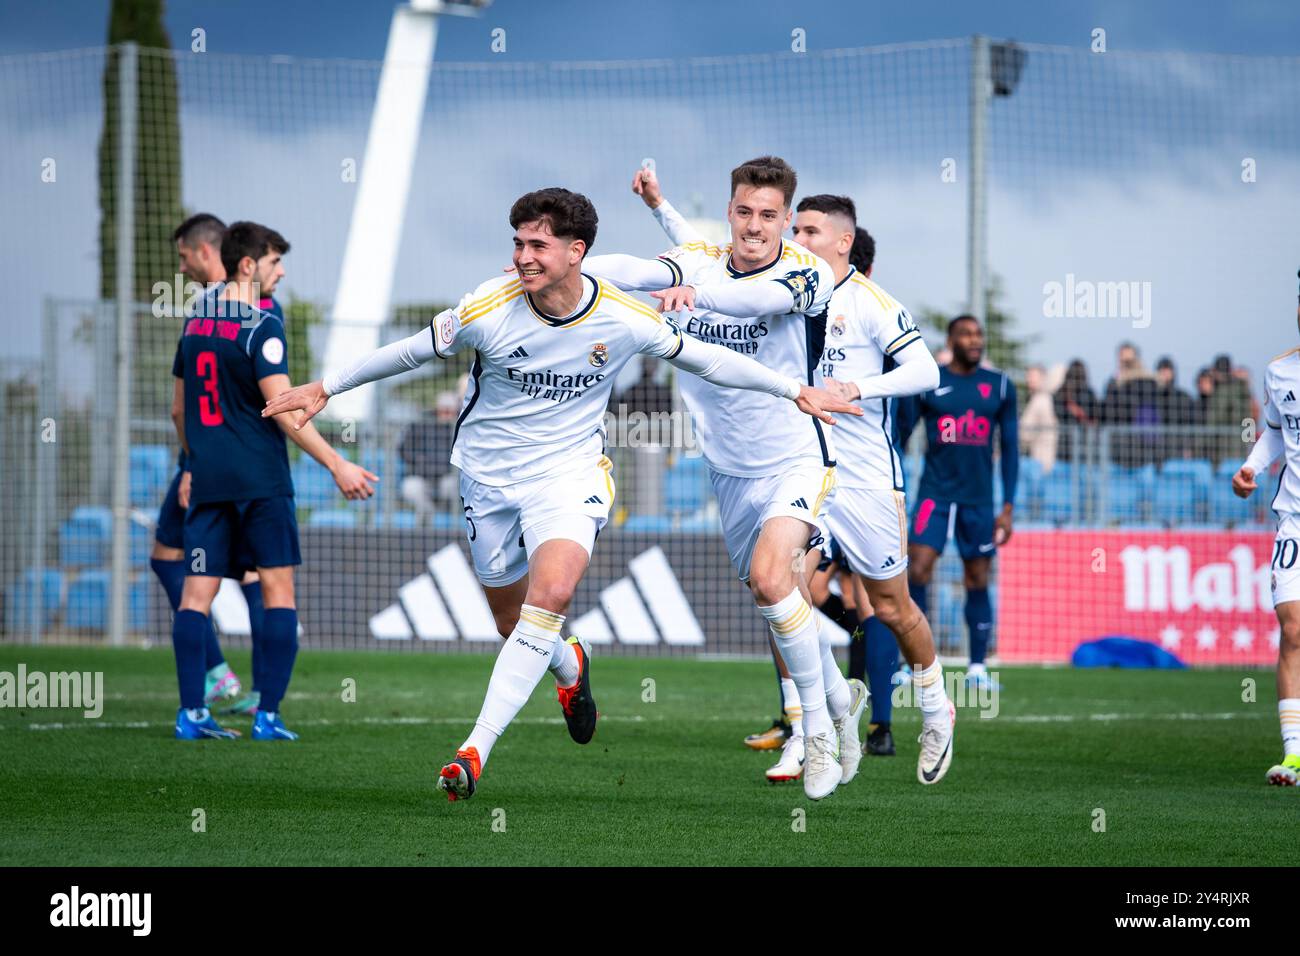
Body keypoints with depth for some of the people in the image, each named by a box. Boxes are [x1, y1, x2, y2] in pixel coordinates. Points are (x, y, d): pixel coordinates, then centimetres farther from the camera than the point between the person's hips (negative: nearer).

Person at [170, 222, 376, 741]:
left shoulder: (195, 324, 11)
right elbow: (282, 410, -17)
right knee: (278, 590, 1)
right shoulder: (260, 327, -11)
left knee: (197, 592, 2)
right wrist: (337, 465, -15)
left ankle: (191, 713, -4)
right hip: (260, 479, -6)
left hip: (208, 479, 6)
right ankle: (268, 714, -4)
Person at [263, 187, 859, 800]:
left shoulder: (623, 319, -14)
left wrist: (794, 391, 7)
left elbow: (701, 357, 3)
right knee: (515, 625, 8)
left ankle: (476, 749, -27)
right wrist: (326, 388, 6)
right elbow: (415, 351, 0)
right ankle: (569, 664, 48)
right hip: (488, 475, 1)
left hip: (570, 471, -1)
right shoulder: (486, 310, -16)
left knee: (551, 594, -27)